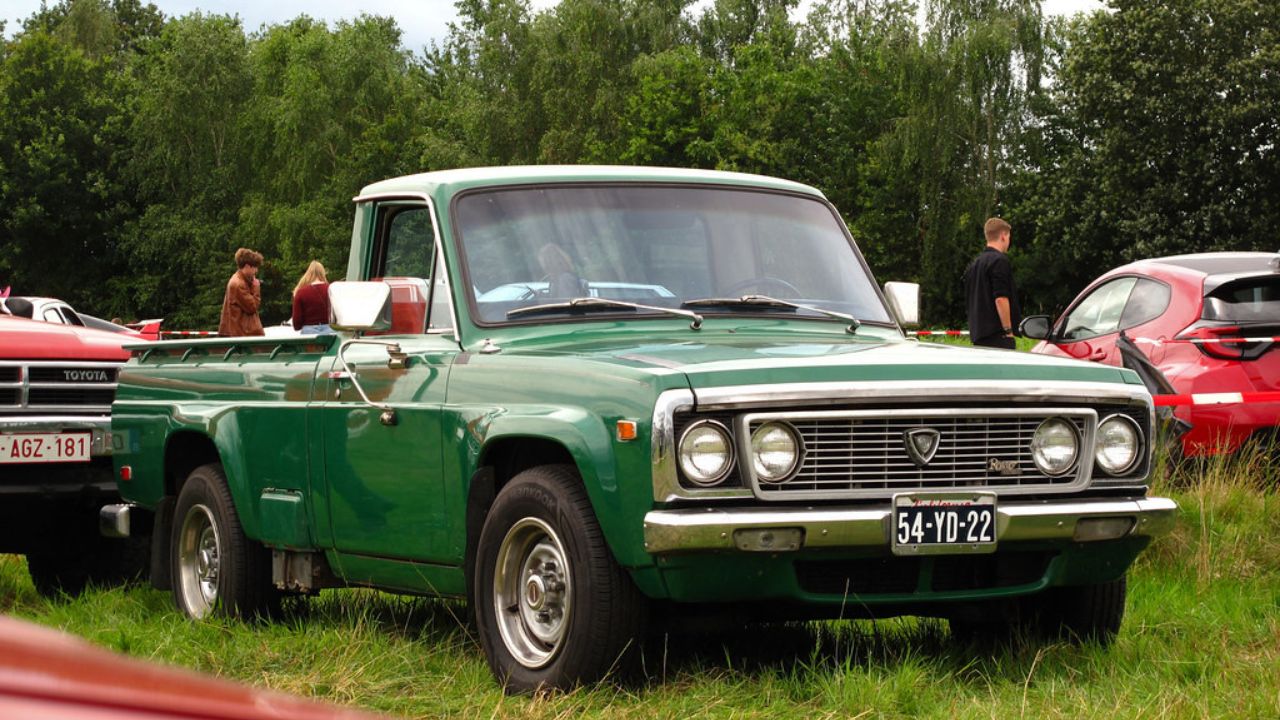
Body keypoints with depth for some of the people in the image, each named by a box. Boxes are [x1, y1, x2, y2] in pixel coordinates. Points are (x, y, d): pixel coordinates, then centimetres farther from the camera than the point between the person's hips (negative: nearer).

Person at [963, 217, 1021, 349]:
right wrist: (1008, 330, -14)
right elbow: (1000, 299, -18)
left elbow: (968, 302, 23)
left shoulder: (973, 265, 19)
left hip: (977, 334, 9)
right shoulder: (1000, 261, -9)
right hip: (998, 335, -9)